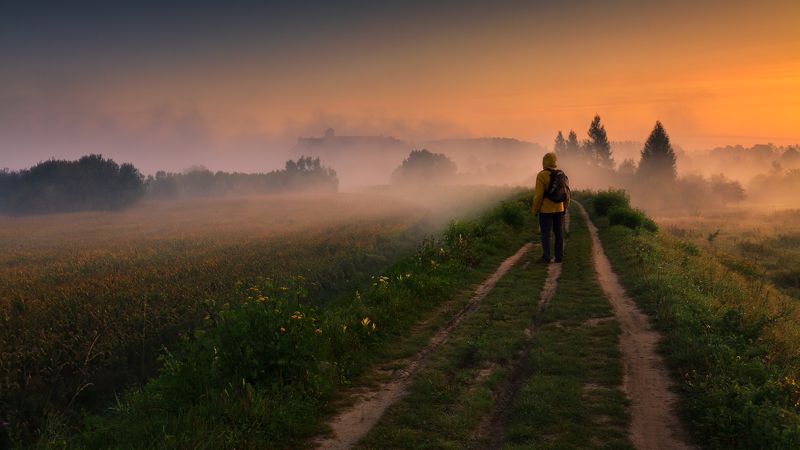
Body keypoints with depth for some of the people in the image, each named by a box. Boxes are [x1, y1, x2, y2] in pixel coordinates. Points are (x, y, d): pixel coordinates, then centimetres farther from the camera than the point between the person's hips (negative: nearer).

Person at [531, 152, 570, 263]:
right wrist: (565, 208, 17)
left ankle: (546, 257, -2)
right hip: (559, 209, 5)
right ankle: (559, 257, 11)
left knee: (545, 233, 0)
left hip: (545, 209, -5)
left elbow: (538, 194, -15)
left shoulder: (542, 175, -12)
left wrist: (535, 209, -7)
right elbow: (567, 193, 7)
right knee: (559, 233, 9)